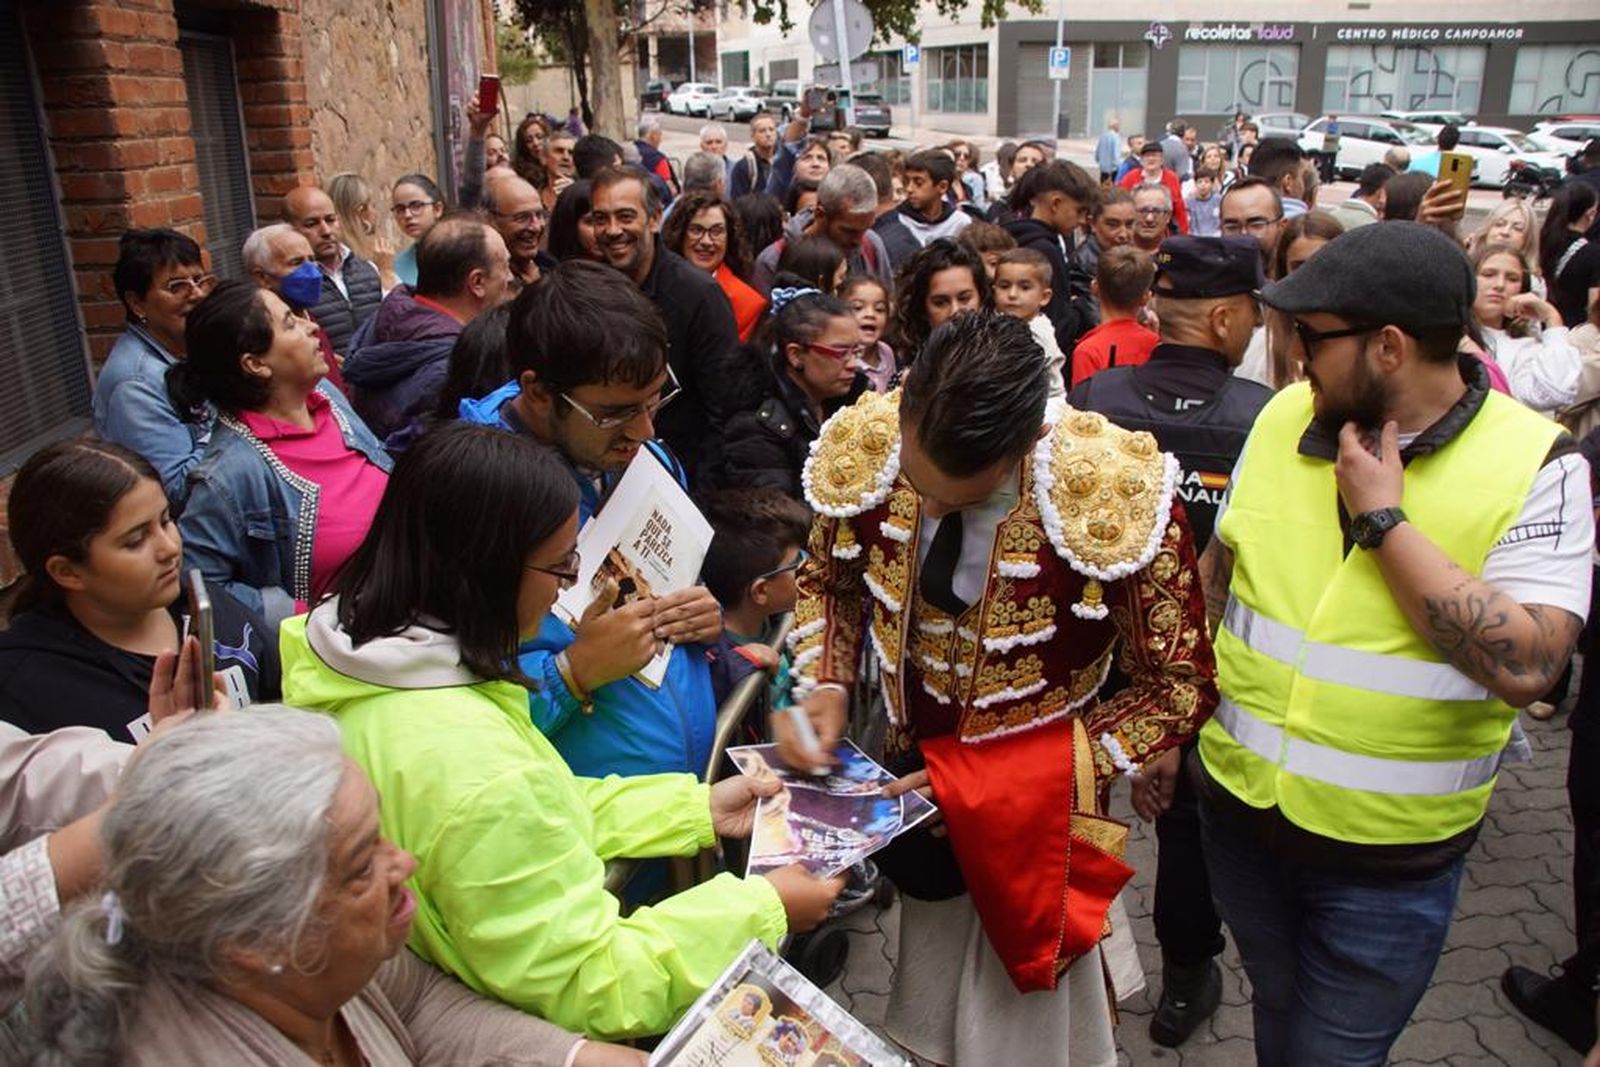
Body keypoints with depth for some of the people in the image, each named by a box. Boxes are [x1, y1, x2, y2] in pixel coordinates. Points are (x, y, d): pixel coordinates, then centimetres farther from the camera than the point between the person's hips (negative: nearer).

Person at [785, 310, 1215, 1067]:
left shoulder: (1116, 496, -29)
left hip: (1038, 814, -3)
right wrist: (823, 684, -16)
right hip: (912, 779, 3)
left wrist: (1027, 778, -21)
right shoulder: (864, 450, -18)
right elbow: (826, 581, 3)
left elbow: (1179, 687, -16)